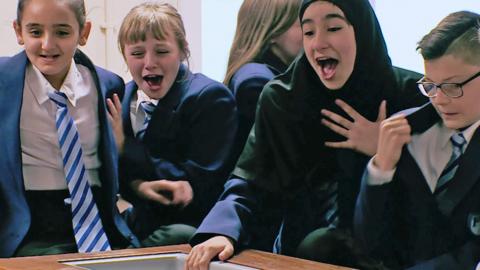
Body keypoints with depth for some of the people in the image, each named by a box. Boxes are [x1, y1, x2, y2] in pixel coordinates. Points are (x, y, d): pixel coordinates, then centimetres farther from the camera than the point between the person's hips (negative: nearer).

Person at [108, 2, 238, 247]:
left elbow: (199, 185, -17)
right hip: (142, 225, 4)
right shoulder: (122, 98, 6)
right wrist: (139, 186, -19)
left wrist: (126, 148, -15)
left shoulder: (211, 97, -11)